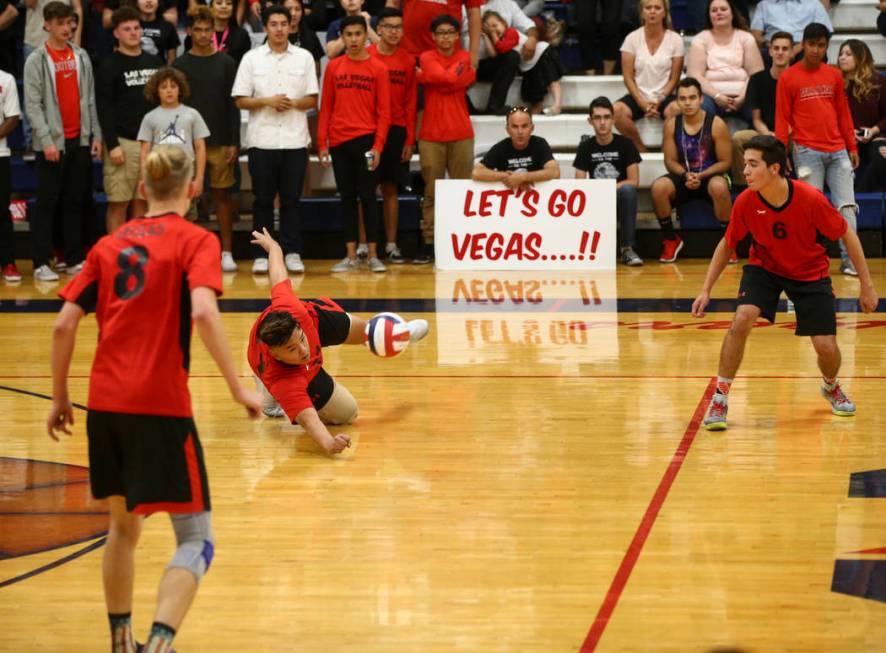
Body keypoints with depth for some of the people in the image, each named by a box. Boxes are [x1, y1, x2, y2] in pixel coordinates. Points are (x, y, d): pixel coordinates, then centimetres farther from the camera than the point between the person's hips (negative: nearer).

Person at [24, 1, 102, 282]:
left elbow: (90, 98, 12)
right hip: (52, 142, -4)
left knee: (75, 202, 8)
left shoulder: (81, 57, 10)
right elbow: (33, 104, -9)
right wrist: (47, 140, -16)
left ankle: (75, 259, 13)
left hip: (80, 140, 4)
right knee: (47, 203, -2)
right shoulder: (36, 61, -4)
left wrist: (96, 134, 6)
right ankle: (41, 263, -1)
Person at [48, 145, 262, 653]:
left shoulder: (110, 245, 14)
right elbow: (202, 312, -18)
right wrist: (238, 388, -14)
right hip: (161, 404, -5)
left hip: (105, 404, 6)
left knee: (124, 525, 24)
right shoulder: (195, 241, -1)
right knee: (196, 540, -3)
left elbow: (64, 325, 9)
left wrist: (60, 398, 19)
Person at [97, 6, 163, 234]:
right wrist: (112, 145, -15)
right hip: (123, 142, -5)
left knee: (143, 202, 6)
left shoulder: (154, 62, 14)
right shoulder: (109, 66, -1)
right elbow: (104, 108, -7)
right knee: (118, 203, -4)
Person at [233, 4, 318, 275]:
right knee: (263, 200, 2)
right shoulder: (252, 59, 5)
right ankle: (261, 255, 6)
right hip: (262, 140, -1)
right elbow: (241, 100, 2)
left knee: (291, 200, 3)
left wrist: (293, 104, -12)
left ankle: (292, 253, 7)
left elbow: (312, 100, 7)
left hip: (295, 140, 1)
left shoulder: (304, 58, 7)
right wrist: (267, 102, -12)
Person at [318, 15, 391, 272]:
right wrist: (322, 143, 2)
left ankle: (373, 256, 3)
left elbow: (384, 112, -3)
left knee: (367, 197, -1)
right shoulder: (333, 67, 7)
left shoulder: (378, 68, -1)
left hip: (366, 141, -3)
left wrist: (378, 146, -11)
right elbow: (326, 107, 8)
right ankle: (350, 256, 10)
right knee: (347, 198, 7)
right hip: (339, 142, 3)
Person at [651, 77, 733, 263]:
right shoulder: (672, 125, -1)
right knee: (658, 187, -28)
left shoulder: (716, 124, -9)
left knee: (719, 187, -39)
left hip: (711, 176, -3)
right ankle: (670, 240, -6)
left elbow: (725, 162, -6)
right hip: (683, 177, 3)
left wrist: (701, 176, -19)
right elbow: (670, 161, 3)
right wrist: (685, 175, -17)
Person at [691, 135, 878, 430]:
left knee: (826, 347, -8)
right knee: (742, 319, -26)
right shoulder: (746, 202, -22)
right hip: (764, 267, 1)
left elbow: (848, 236, -14)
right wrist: (706, 290, -8)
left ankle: (831, 387, 31)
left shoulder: (811, 199, -29)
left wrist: (867, 286, -11)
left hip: (810, 273, -1)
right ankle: (720, 398, -12)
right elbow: (727, 245, -4)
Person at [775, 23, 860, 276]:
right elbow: (782, 118, 1)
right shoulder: (788, 78, 1)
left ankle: (849, 261, 1)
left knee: (847, 206, -1)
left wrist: (852, 146, 12)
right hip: (807, 151, -4)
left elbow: (843, 113, 15)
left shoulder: (834, 75, 11)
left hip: (837, 151, 4)